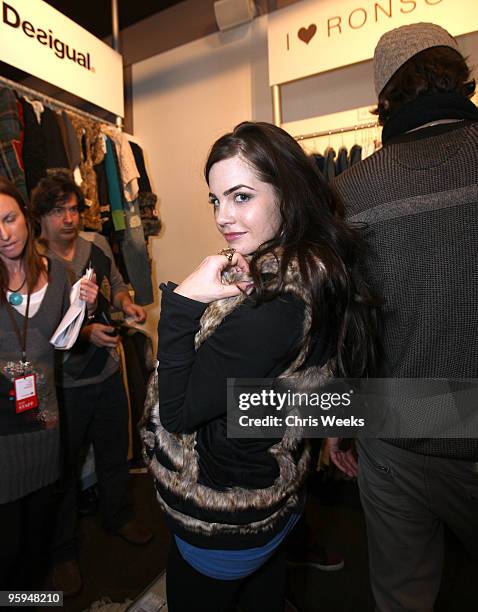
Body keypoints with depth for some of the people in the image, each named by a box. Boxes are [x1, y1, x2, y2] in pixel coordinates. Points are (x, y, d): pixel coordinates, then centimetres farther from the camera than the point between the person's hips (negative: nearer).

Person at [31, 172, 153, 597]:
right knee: (64, 465, 13)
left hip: (108, 371, 5)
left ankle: (118, 516, 49)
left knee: (115, 451, 21)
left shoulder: (97, 244, -2)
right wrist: (86, 333, -27)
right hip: (64, 384, -4)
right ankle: (63, 552, 38)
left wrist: (126, 303, -8)